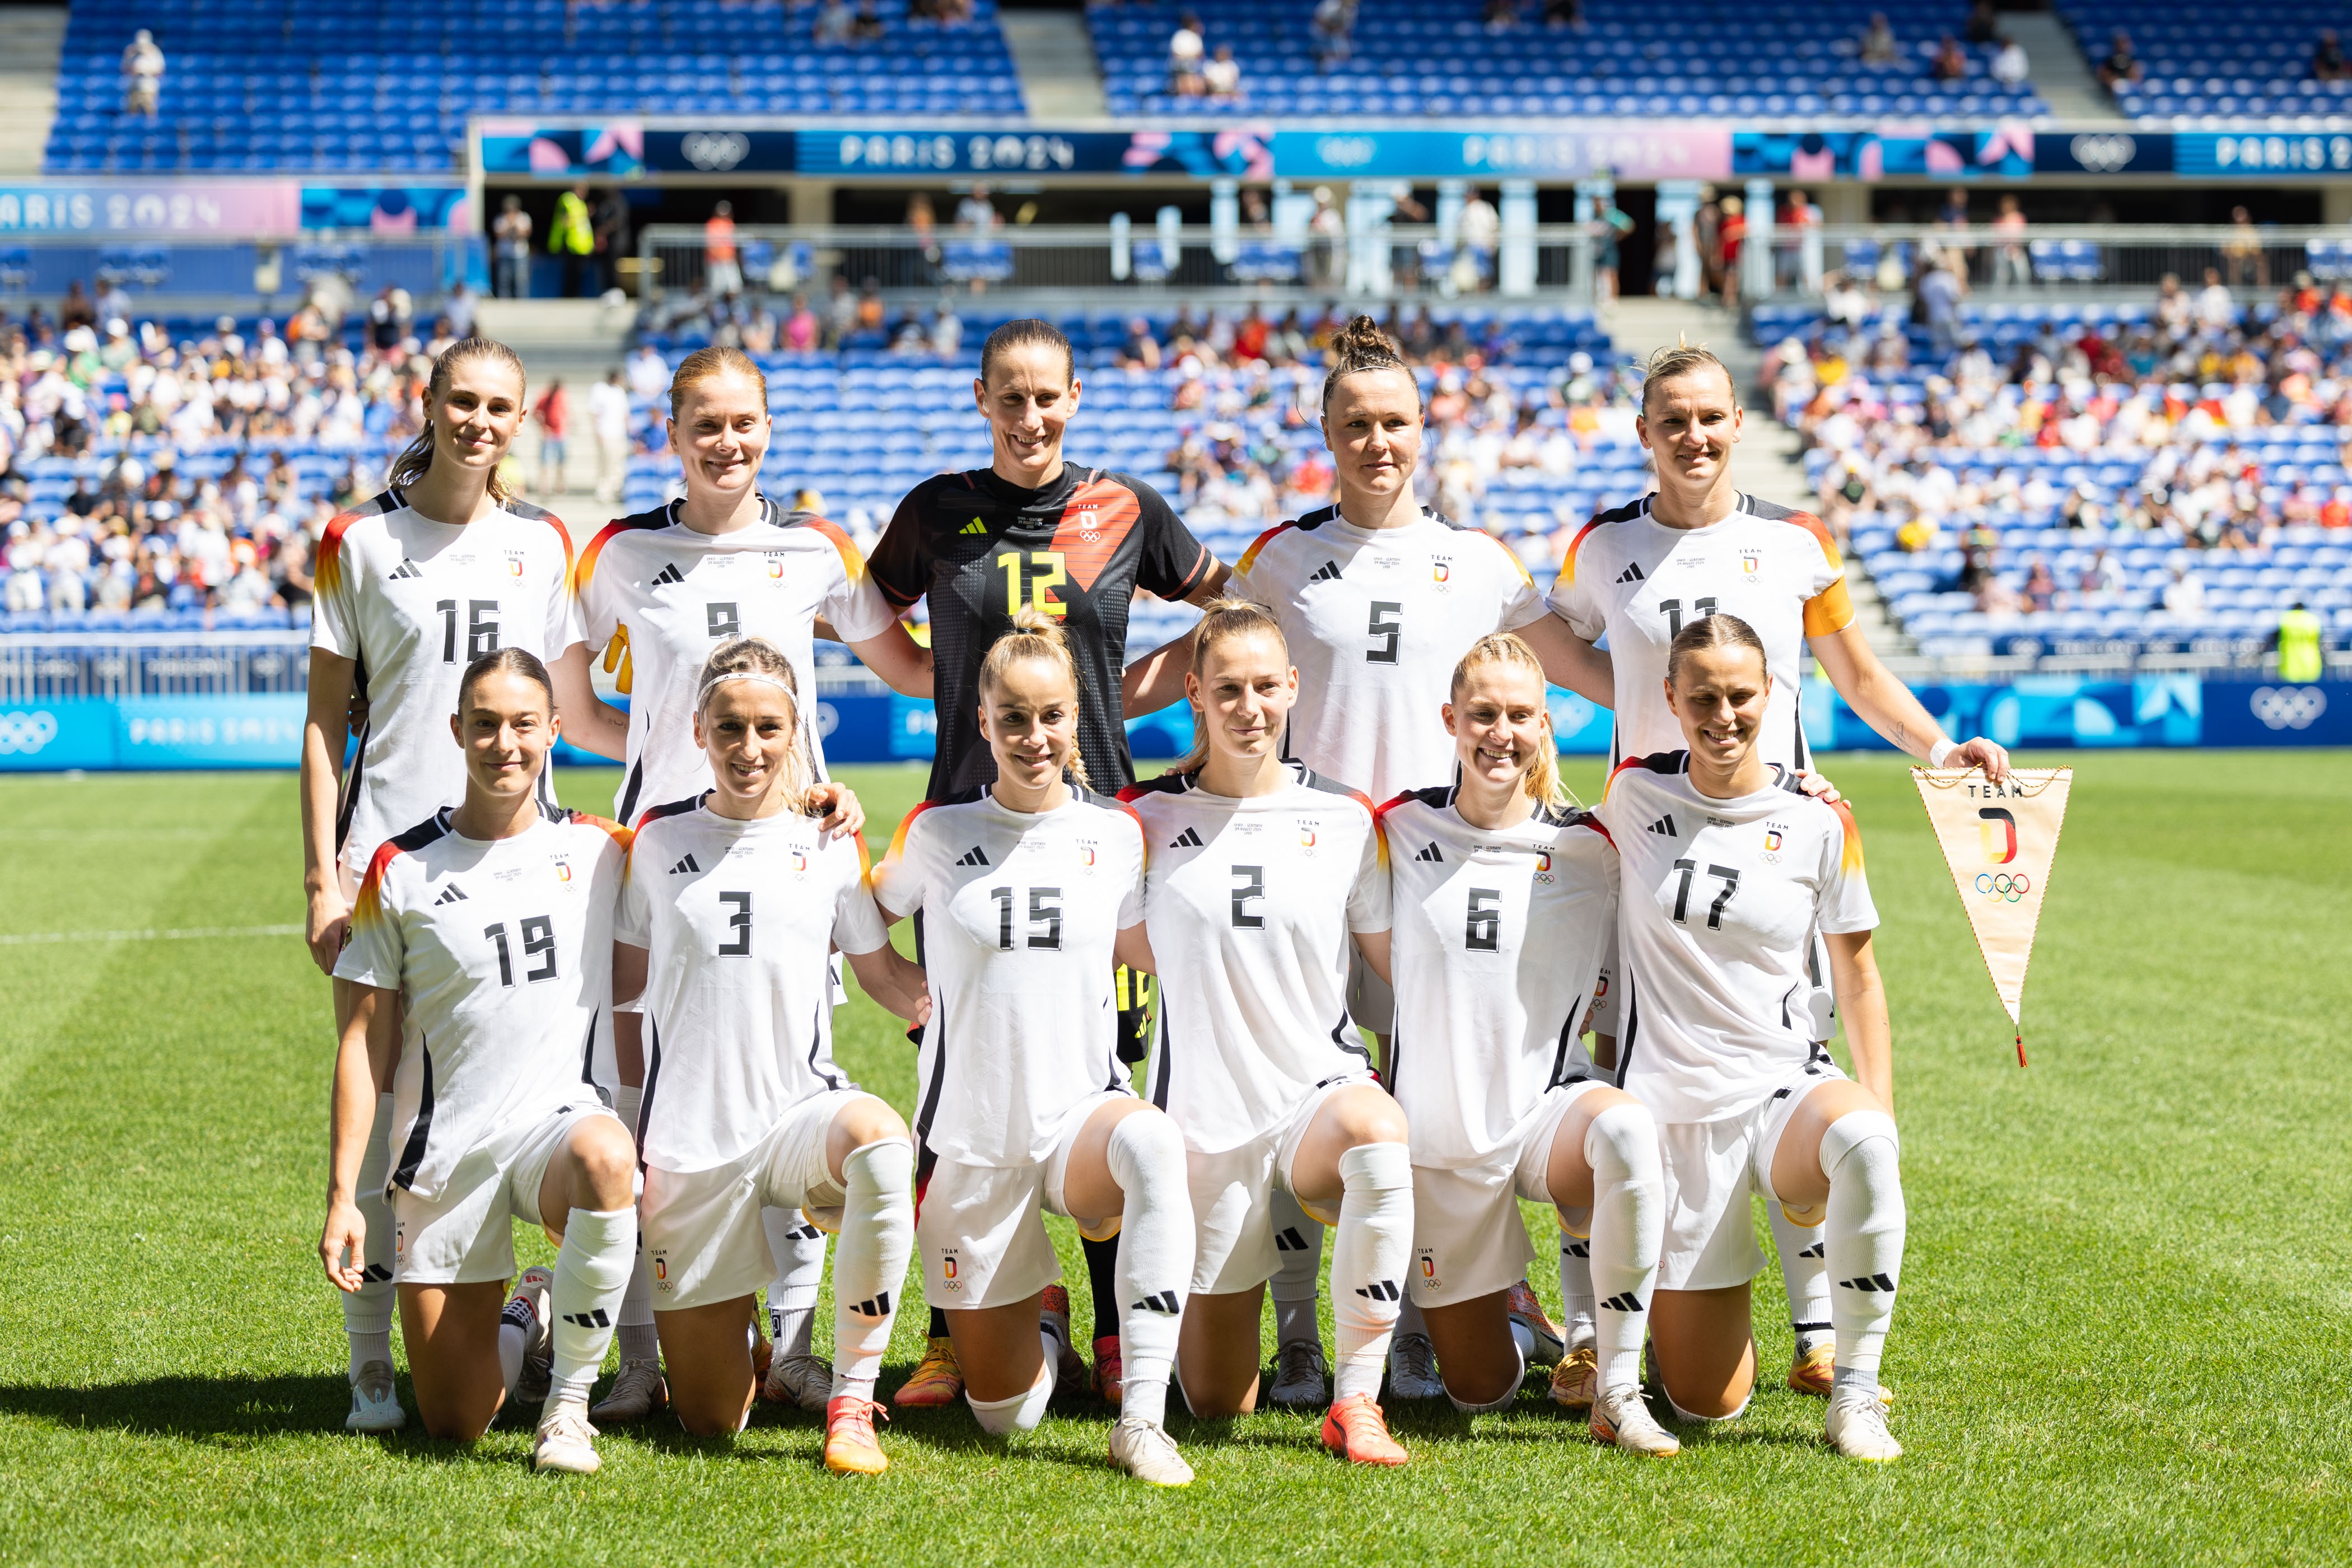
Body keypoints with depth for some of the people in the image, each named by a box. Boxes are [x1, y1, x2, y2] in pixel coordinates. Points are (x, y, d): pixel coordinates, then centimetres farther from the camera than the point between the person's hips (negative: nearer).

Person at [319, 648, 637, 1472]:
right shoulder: (401, 870, -1)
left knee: (606, 1159, -40)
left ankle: (568, 1401, -20)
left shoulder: (597, 849, 4)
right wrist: (343, 1196, -4)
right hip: (445, 1151, 0)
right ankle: (525, 1324, 35)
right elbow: (367, 1039, 2)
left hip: (559, 1116, 0)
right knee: (454, 1422, -1)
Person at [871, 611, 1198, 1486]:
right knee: (1004, 1417, 2)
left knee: (1153, 1144, -40)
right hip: (971, 1140, 0)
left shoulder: (1116, 834, 1)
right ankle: (1043, 1319, 41)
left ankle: (1141, 1420, -35)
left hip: (1081, 1116, 0)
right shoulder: (938, 835, -2)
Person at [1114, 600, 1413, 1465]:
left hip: (1322, 1091, -1)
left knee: (1378, 1131, -41)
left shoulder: (1347, 818, 1)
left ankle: (1356, 1400, -29)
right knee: (1217, 1402, 3)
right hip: (1205, 1113, 1)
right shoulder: (1148, 817, 1)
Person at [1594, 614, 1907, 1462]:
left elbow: (1857, 976, 8)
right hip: (1669, 1102, 0)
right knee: (1708, 1403, -4)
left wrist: (1880, 1109, -3)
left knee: (1860, 1142, -40)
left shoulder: (1819, 822, -2)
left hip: (1785, 1087, 0)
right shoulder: (1636, 793, -1)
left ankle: (1854, 1393, -23)